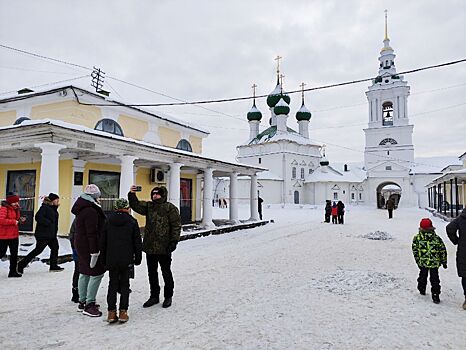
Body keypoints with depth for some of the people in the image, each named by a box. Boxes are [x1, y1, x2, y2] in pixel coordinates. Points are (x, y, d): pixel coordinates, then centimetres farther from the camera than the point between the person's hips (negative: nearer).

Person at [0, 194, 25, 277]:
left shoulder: (16, 209, 12)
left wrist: (20, 219, 4)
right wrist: (14, 221, -25)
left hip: (14, 235, 8)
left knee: (14, 254, 10)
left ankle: (13, 271, 18)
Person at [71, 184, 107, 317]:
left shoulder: (82, 209, 13)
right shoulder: (91, 211, -21)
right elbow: (92, 233, -24)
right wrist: (94, 251, -23)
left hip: (81, 245, 11)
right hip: (89, 246, -11)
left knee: (84, 273, 17)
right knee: (97, 273, -5)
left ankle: (82, 302, 27)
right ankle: (89, 305, -1)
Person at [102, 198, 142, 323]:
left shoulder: (107, 221, 4)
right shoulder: (132, 222, -2)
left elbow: (103, 242, 8)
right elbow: (137, 242, 0)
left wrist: (104, 259, 15)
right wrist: (138, 258, 9)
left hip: (111, 259, 2)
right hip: (127, 260, -2)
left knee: (112, 284, 10)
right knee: (124, 284, 7)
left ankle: (111, 312, 11)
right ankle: (123, 312, 7)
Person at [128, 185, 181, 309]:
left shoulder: (170, 208, -6)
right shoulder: (148, 206, 10)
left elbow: (176, 225, -9)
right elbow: (136, 205, -4)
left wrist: (174, 241, -15)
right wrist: (132, 195, -21)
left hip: (164, 247, -5)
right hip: (150, 246, 5)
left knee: (166, 272, 9)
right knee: (152, 272, 15)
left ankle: (168, 296, 25)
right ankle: (154, 296, 30)